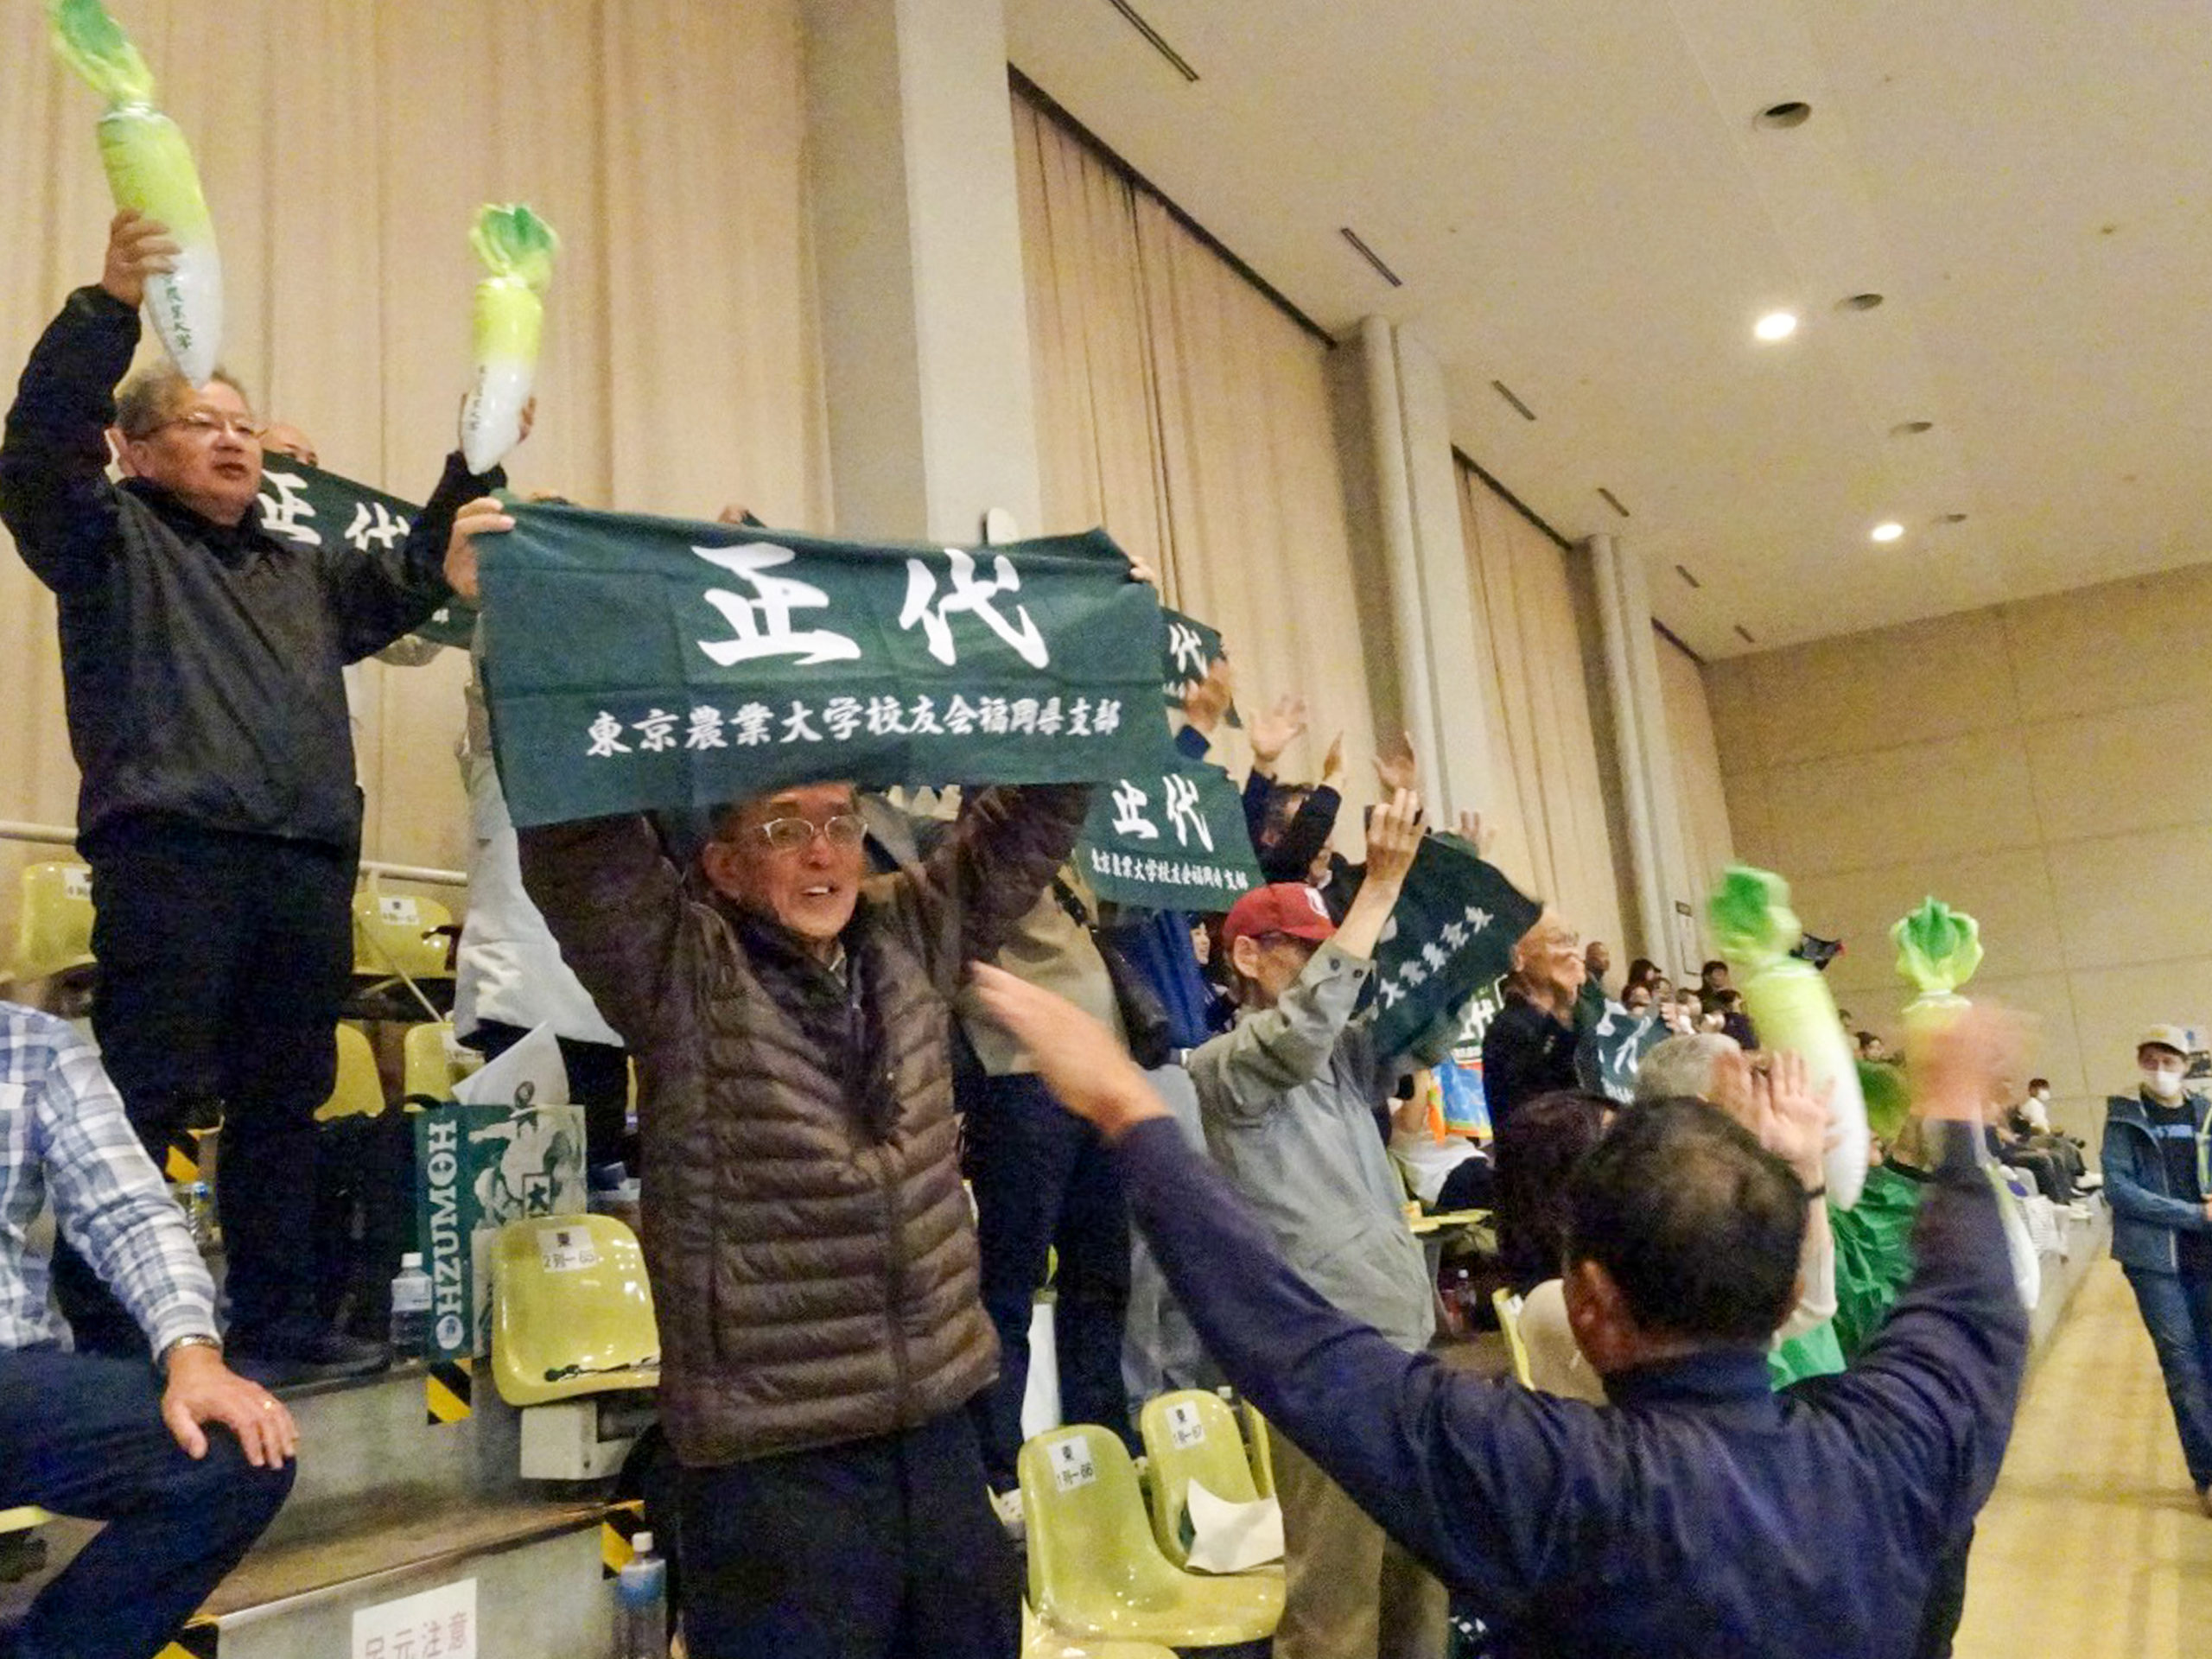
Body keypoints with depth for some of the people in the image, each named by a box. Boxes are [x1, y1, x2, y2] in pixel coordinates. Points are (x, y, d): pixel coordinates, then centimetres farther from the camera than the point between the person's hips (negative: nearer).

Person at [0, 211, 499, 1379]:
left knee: (283, 1105, 9)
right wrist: (111, 305, -19)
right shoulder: (111, 541, 11)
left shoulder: (304, 574, 29)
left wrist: (472, 470, 13)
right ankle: (100, 1341, 0)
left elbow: (416, 580, 26)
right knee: (144, 1103, -7)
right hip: (168, 855, -5)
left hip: (307, 867, 6)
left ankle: (275, 1324, 17)